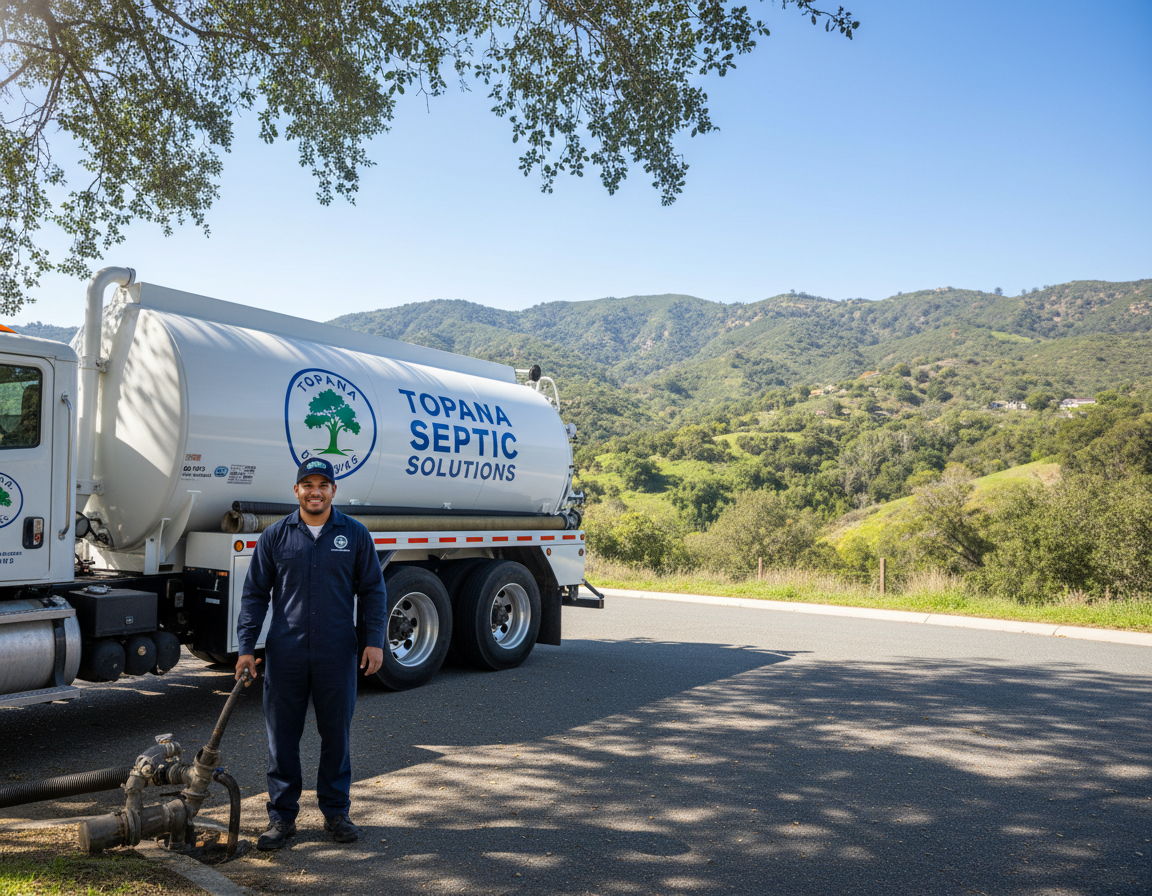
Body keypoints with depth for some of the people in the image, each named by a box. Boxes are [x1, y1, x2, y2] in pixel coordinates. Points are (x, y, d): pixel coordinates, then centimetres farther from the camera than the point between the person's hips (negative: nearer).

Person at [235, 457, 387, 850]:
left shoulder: (355, 534, 3)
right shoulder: (275, 536, 3)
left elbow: (372, 591, 5)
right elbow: (255, 593, 6)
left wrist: (375, 641, -3)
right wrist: (246, 647, 0)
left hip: (337, 655, 0)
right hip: (285, 653, 0)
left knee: (336, 734, 9)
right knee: (282, 736, 6)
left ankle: (336, 812, 24)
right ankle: (282, 815, 20)